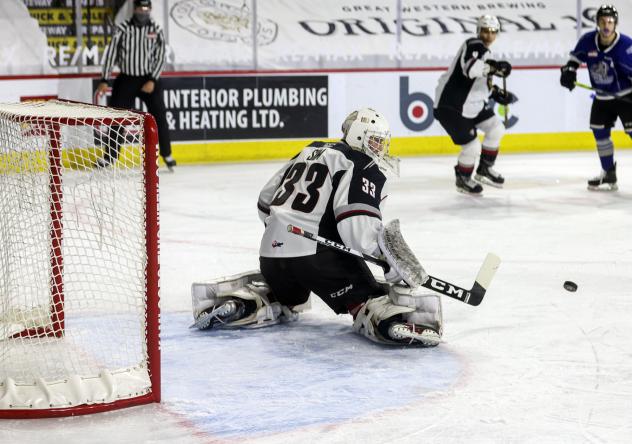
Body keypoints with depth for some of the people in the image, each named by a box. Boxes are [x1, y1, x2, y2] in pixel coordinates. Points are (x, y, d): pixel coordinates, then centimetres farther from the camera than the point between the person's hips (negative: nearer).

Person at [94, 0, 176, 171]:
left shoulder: (156, 31, -2)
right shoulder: (122, 29, -6)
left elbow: (160, 58, -3)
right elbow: (111, 54, -6)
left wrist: (153, 81, -15)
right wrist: (104, 81, -11)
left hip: (149, 79, 0)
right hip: (126, 79, 0)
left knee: (159, 117, -3)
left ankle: (167, 154, 10)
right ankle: (111, 155, 10)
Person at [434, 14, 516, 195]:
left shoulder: (485, 53, 15)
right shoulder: (474, 45, -16)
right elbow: (470, 68, -38)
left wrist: (498, 93, 15)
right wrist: (495, 67, -38)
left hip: (472, 104, 10)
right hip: (450, 105, -10)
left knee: (496, 129, 8)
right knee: (472, 146, -10)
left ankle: (484, 170, 24)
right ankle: (462, 180, 17)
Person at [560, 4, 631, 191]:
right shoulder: (588, 41, -9)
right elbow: (576, 56, 10)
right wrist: (569, 70, -7)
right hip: (602, 97, 6)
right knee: (600, 133, 9)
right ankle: (609, 175, 24)